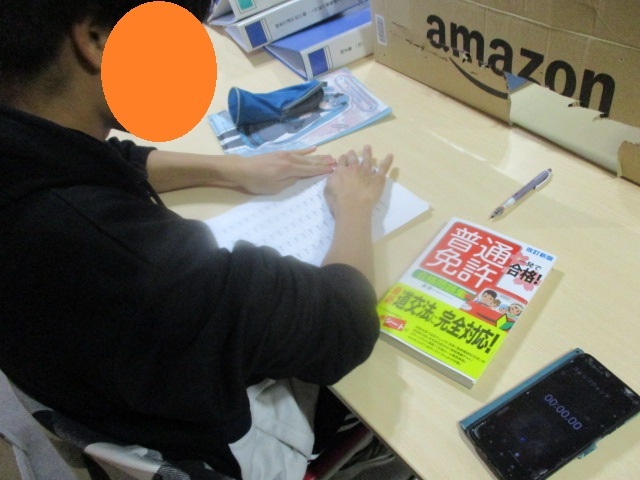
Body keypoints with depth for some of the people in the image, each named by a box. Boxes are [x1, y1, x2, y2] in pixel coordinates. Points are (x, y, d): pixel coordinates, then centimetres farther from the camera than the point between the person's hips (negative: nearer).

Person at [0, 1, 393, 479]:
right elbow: (344, 322, -29)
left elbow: (111, 162, 6)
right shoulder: (134, 259, -45)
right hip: (216, 438, -6)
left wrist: (236, 169, 0)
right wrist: (354, 206, -11)